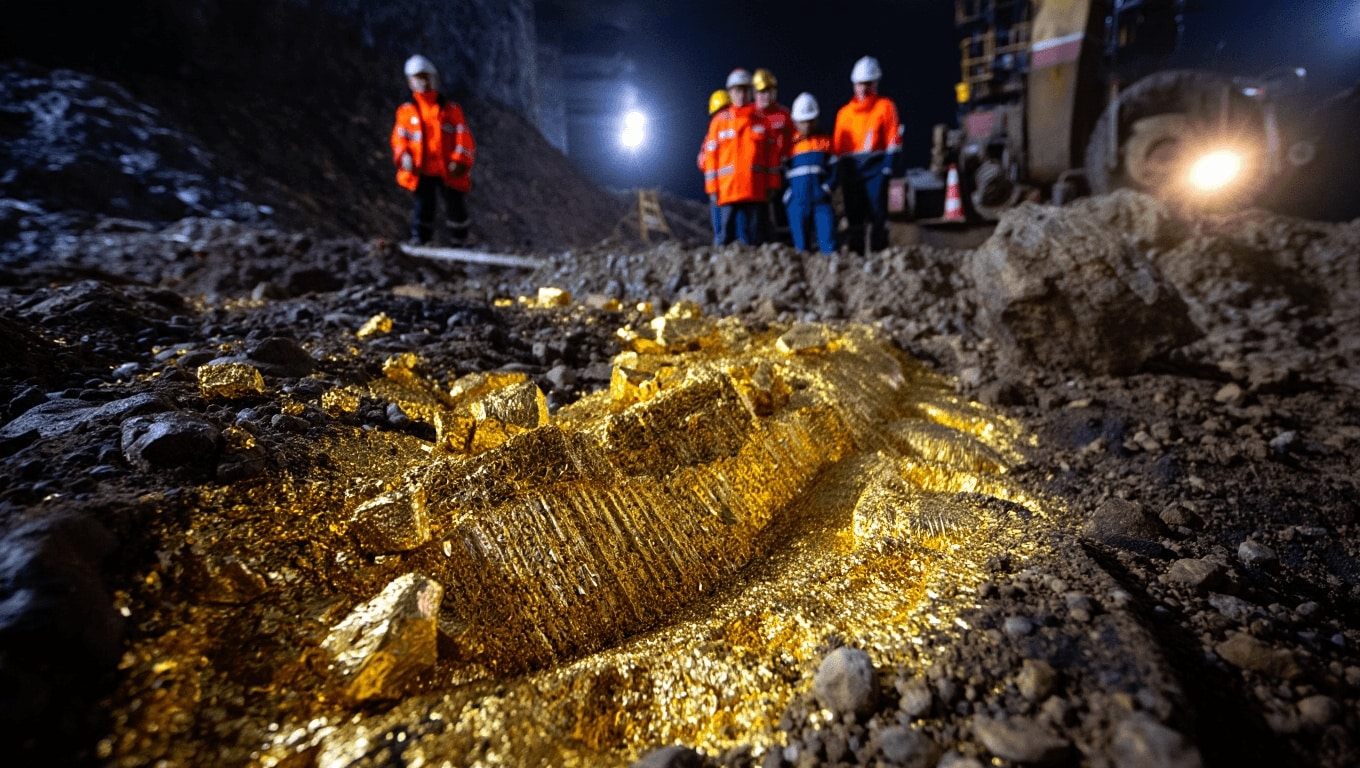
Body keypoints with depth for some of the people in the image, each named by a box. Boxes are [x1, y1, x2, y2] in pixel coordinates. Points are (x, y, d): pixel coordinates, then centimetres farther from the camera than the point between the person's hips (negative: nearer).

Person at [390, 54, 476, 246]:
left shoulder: (450, 109, 7)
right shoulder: (406, 111, 9)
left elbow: (463, 137, 1)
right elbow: (399, 138, 9)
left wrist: (459, 160, -12)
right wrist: (404, 156, -11)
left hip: (449, 172, 0)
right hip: (422, 172, 0)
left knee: (455, 206, 7)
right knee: (423, 205, -4)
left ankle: (459, 242, 23)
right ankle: (419, 239, 5)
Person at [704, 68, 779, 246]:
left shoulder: (762, 120, 10)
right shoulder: (719, 121, 7)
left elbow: (772, 155, 9)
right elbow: (712, 156, 5)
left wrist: (772, 184, 3)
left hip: (756, 190, 1)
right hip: (728, 189, -1)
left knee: (753, 237, 4)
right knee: (727, 235, -2)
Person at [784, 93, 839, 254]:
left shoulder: (825, 141, 13)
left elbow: (834, 168, 9)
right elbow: (781, 172, 9)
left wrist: (826, 188, -7)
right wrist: (787, 195, -4)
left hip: (821, 200, 0)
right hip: (797, 202, 0)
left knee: (829, 244, -10)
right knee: (800, 246, 2)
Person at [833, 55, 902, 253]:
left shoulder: (885, 106, 6)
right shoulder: (844, 112, 16)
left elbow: (893, 140, 0)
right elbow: (838, 146, 15)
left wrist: (889, 166, -11)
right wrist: (838, 173, 8)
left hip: (875, 166, -3)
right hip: (850, 168, 4)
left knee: (877, 212, -9)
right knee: (854, 213, 6)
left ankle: (879, 250, -6)